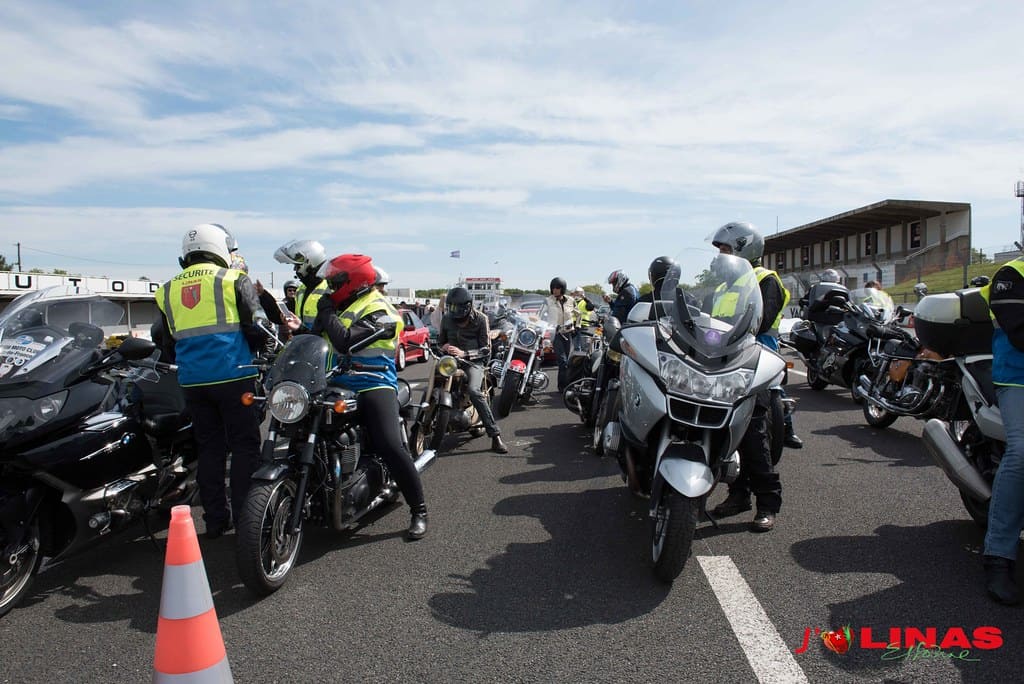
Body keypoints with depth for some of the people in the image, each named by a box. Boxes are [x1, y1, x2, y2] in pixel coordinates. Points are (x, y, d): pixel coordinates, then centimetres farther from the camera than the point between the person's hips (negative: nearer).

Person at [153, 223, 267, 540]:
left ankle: (215, 518, 15)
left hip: (192, 381, 5)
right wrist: (251, 351, 16)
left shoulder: (167, 291, 13)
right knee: (244, 445, 2)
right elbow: (257, 326, -3)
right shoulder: (234, 279, -1)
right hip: (233, 376, -5)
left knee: (209, 447, 11)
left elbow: (166, 342, 17)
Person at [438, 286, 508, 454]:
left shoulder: (480, 319, -4)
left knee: (474, 391, -31)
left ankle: (495, 436, -29)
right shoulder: (446, 319, 6)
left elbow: (485, 348, -7)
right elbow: (440, 341, 18)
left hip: (473, 360, -5)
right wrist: (443, 347, -8)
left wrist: (464, 353, -22)